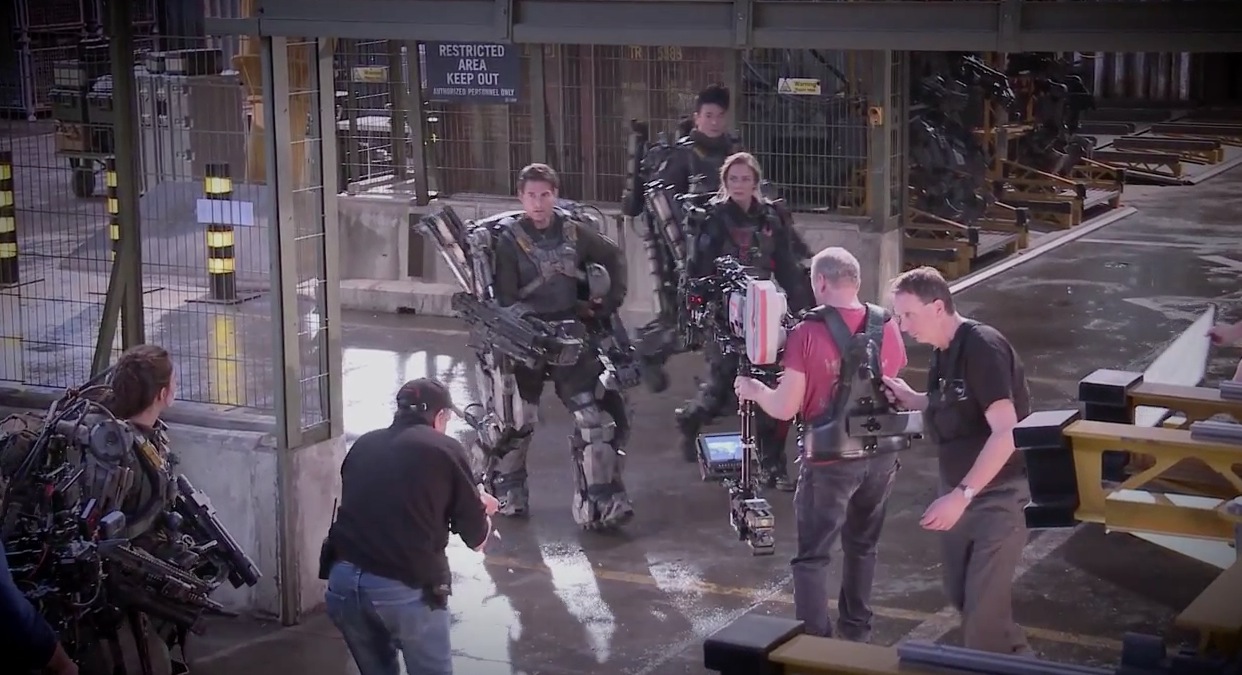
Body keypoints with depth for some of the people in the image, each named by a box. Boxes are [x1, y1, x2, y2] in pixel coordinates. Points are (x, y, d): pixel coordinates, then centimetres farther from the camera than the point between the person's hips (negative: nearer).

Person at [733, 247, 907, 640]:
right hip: (881, 454, 5)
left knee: (812, 555, 4)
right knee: (862, 546, 22)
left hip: (831, 459, -5)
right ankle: (857, 632, 34)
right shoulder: (887, 327, -1)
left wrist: (753, 390, 5)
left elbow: (785, 408, -13)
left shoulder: (807, 333, -14)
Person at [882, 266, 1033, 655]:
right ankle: (1015, 657, 36)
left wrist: (961, 495, -34)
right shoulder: (943, 352, 6)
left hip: (998, 494, -9)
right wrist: (909, 398, 3)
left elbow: (1006, 431, -29)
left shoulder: (982, 347, -22)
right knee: (960, 595, 17)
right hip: (960, 491, 9)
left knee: (983, 606, -7)